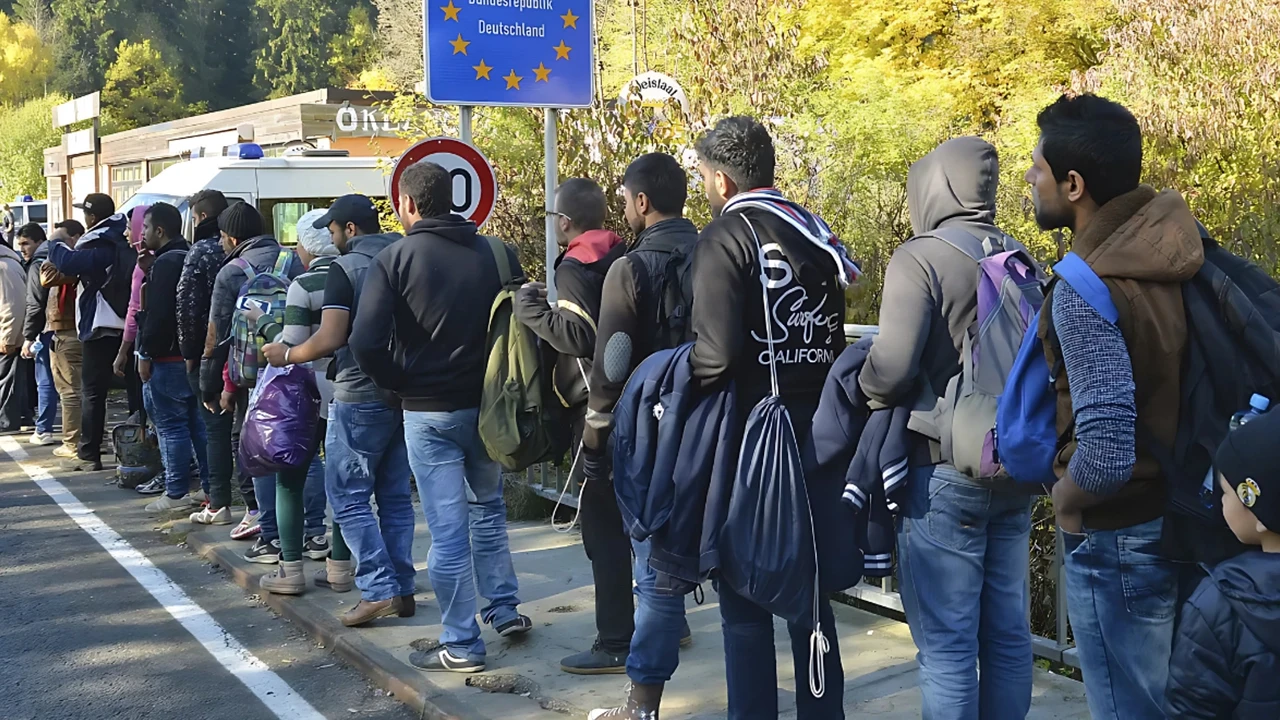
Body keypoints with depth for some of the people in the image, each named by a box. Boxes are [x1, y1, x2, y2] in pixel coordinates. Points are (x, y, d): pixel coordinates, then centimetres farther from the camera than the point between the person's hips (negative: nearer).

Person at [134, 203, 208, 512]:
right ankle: (210, 487, 16)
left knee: (170, 425, -3)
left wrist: (146, 353, -15)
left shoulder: (165, 263, -15)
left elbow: (158, 314, -20)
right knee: (196, 422, 12)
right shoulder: (190, 258, 15)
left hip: (168, 358, -9)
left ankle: (176, 493, 1)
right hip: (193, 354, 9)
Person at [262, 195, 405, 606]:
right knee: (395, 496, 12)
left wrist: (287, 355, -2)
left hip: (361, 396, -7)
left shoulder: (346, 268, -10)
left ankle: (379, 590, -6)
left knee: (347, 498, 0)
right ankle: (402, 588, 14)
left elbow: (329, 339, -17)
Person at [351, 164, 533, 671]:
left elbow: (366, 343, -17)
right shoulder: (496, 254, 1)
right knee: (487, 506, 24)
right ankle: (505, 609, 31)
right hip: (487, 405, 4)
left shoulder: (396, 259, -9)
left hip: (428, 411, -4)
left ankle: (461, 645, 10)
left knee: (447, 529, 2)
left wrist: (396, 384, -1)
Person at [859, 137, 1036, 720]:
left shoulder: (920, 257, -13)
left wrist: (863, 385, -1)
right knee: (1007, 633, 15)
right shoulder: (1018, 257, 8)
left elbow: (890, 369, -22)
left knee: (946, 643, 1)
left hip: (946, 473, -7)